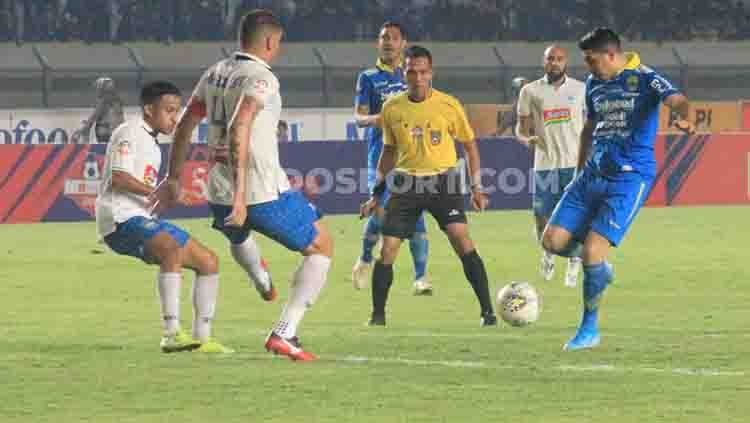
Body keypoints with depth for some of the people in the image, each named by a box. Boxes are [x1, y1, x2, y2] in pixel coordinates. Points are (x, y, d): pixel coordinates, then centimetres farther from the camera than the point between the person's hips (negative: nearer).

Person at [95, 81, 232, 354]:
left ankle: (202, 338, 12)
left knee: (208, 261, 8)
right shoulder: (130, 134, -6)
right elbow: (117, 178, -20)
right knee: (173, 248, -36)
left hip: (144, 219, 10)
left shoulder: (152, 144, 23)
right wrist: (155, 192, -25)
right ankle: (172, 334, -42)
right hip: (120, 219, -10)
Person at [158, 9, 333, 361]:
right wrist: (240, 195, -34)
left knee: (238, 236, 40)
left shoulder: (214, 74, 9)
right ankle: (284, 333, 0)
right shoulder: (261, 78, -15)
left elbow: (183, 126, 17)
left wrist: (174, 178, 30)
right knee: (321, 247, 10)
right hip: (265, 193, -7)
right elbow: (238, 129, -30)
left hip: (219, 193, 7)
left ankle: (262, 282, 68)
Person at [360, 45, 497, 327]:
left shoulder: (448, 105, -5)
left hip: (442, 179, -3)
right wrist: (376, 194, 14)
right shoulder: (392, 109, 2)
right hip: (406, 183, 3)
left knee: (462, 240, -19)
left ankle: (487, 312, -16)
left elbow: (469, 145, 7)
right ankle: (377, 316, 15)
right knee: (387, 251, -2)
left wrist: (476, 187, 3)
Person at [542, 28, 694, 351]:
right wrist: (579, 174, 26)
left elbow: (677, 100, -29)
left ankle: (590, 330, 1)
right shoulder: (594, 83, 12)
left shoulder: (645, 79, -10)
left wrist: (684, 118, -52)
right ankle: (599, 268, 25)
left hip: (629, 178, -7)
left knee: (592, 252, -15)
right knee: (553, 240, -4)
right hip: (593, 175, 7)